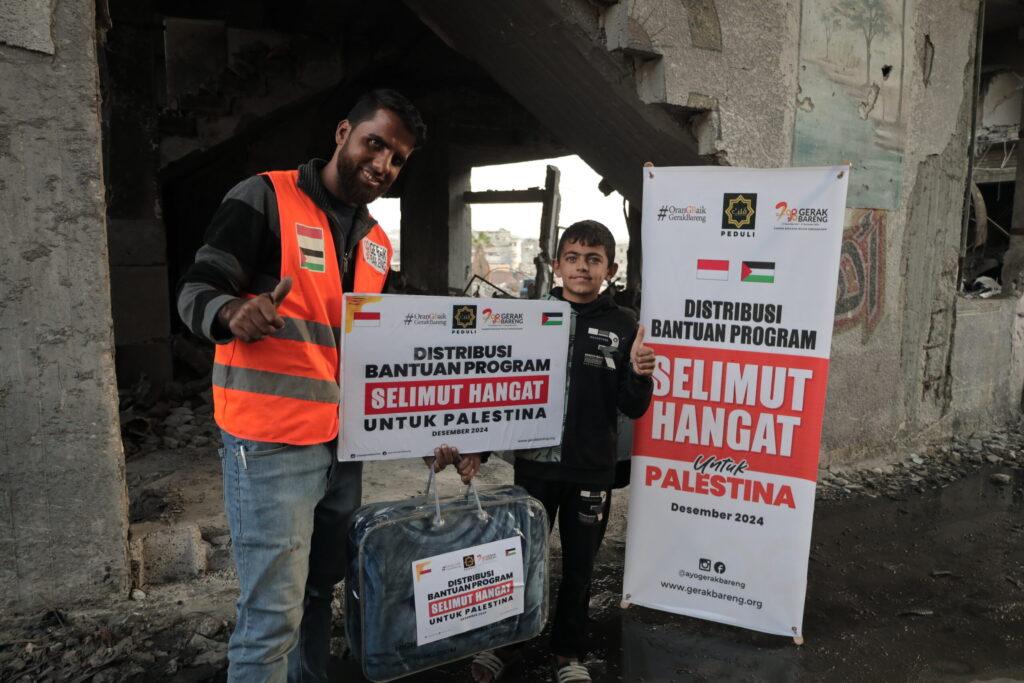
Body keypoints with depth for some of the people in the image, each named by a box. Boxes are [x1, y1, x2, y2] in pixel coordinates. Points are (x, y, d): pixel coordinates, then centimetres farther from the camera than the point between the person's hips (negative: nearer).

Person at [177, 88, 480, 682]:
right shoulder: (265, 198, -7)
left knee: (319, 593, 16)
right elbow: (196, 292, -11)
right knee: (274, 614, -2)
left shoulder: (378, 244, 14)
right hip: (272, 444, -6)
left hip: (344, 445, 7)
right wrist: (233, 313, -35)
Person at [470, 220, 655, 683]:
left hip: (592, 470, 0)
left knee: (579, 566, 15)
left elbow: (632, 409, -2)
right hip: (535, 462, 1)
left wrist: (640, 375, -22)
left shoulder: (623, 327, -2)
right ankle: (504, 644, 35)